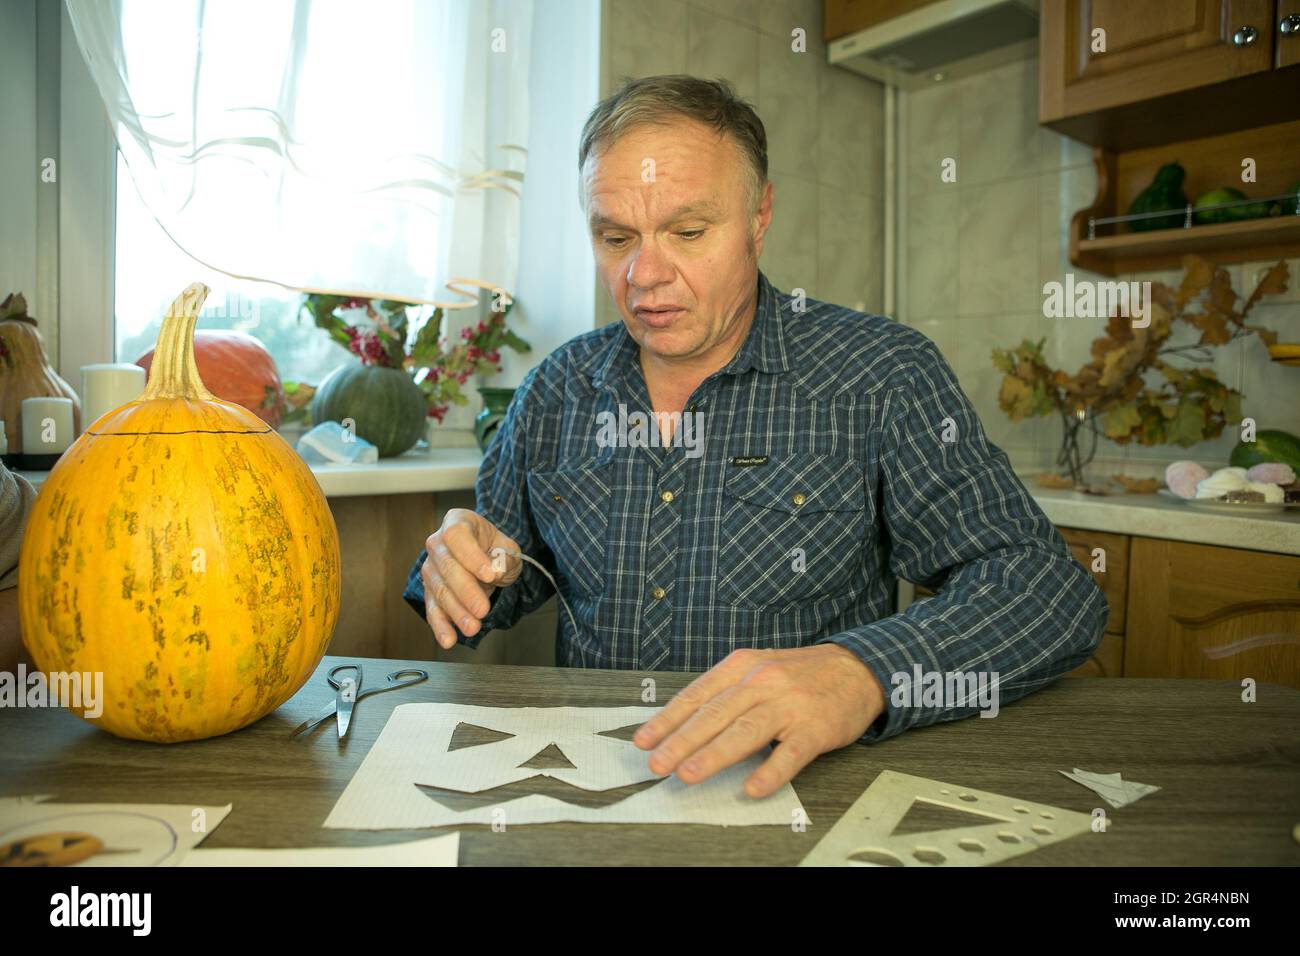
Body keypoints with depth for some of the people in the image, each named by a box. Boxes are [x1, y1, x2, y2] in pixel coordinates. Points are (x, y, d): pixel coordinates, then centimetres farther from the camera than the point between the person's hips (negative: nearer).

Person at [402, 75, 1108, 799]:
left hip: (803, 789, -3)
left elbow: (1050, 590, -13)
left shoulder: (882, 376, -8)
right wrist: (467, 574, -9)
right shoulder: (557, 390, 4)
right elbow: (520, 569, 16)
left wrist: (861, 672, -31)